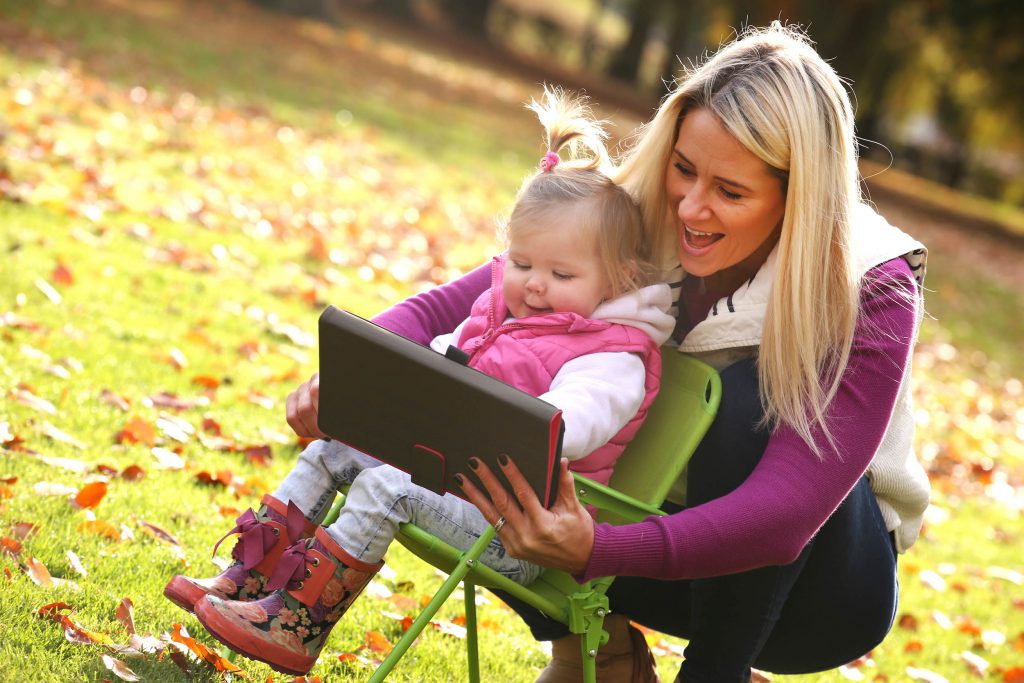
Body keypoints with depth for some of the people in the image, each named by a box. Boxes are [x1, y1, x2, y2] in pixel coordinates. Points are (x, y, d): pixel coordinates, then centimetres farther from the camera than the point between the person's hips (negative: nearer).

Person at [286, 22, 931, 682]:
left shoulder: (871, 297, -25)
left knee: (753, 396, -34)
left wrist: (596, 551, -50)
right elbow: (449, 305, -15)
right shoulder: (638, 227, -15)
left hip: (818, 584, -3)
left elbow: (787, 506, -36)